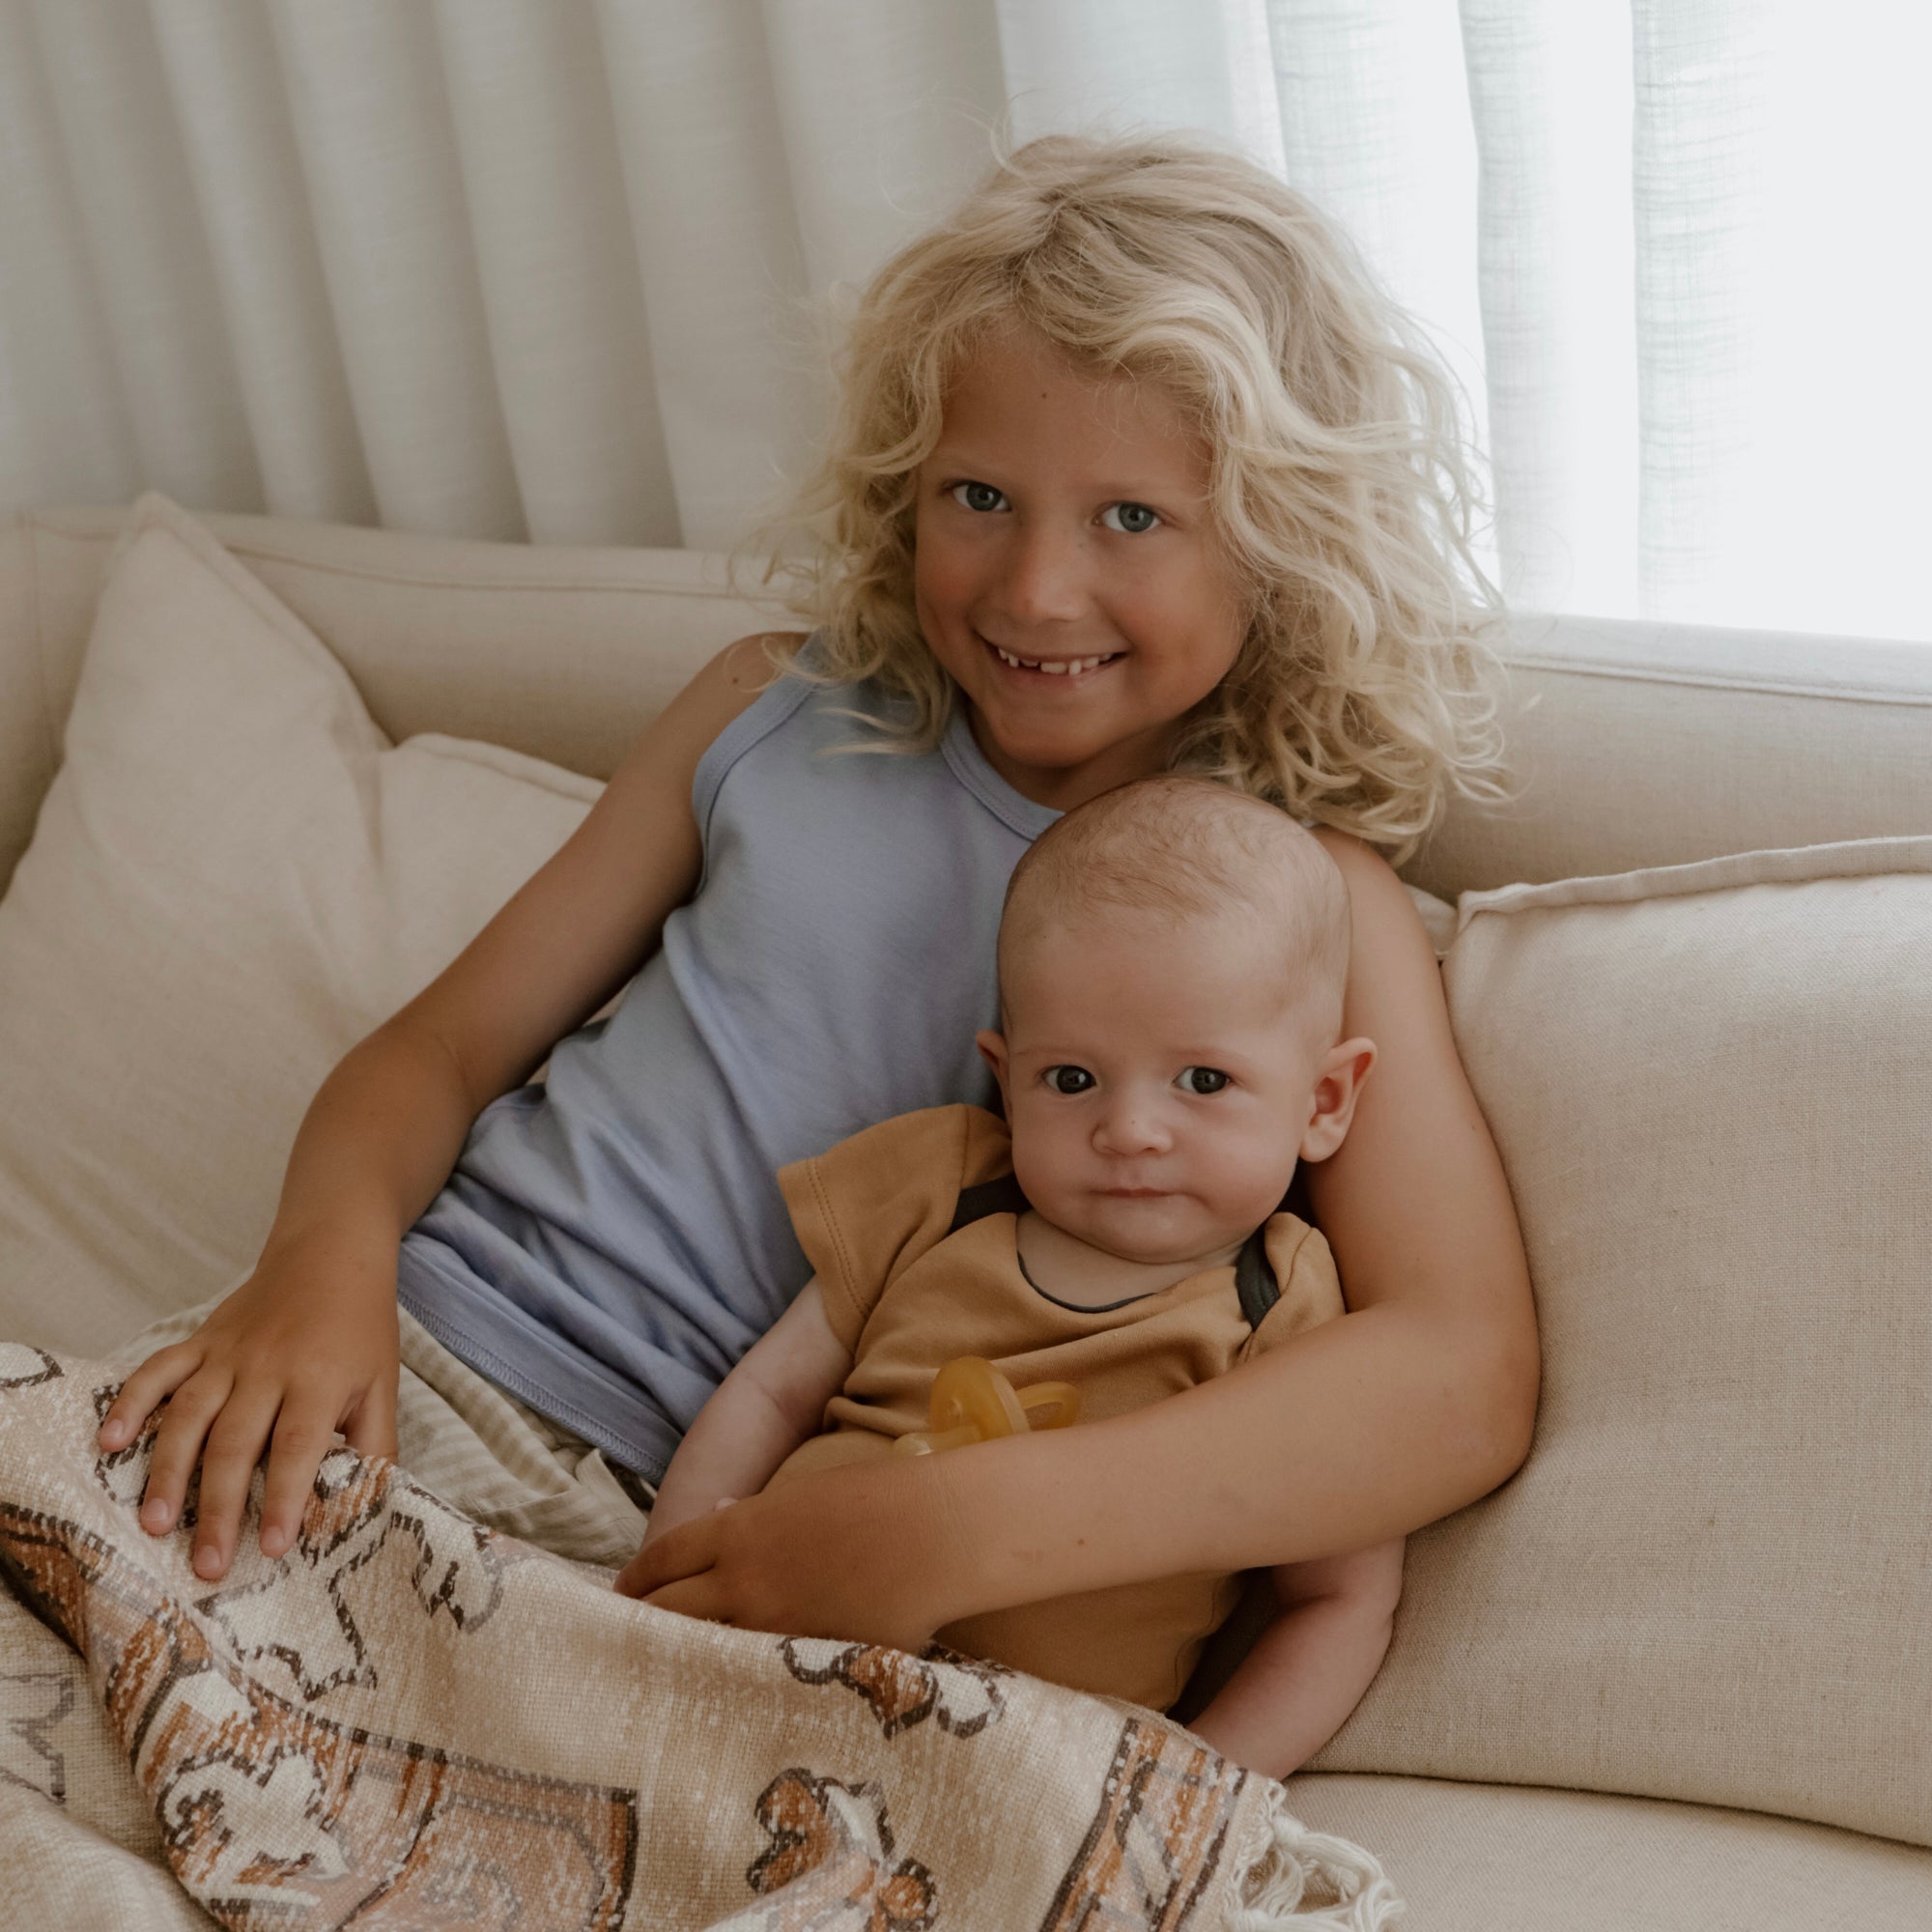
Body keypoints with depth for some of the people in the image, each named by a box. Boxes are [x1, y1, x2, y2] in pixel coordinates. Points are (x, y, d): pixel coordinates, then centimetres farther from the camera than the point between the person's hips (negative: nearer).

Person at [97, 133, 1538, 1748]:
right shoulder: (780, 715, 10)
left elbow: (1464, 1379, -17)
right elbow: (443, 1048, 12)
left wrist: (960, 1528, -28)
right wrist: (328, 1250, -13)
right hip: (385, 1358, 5)